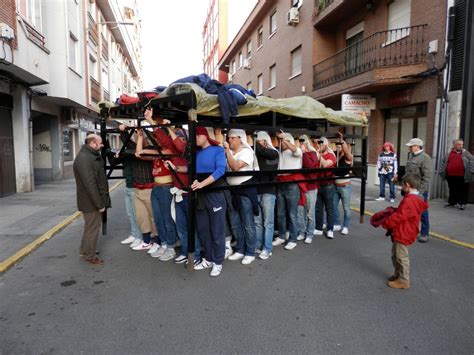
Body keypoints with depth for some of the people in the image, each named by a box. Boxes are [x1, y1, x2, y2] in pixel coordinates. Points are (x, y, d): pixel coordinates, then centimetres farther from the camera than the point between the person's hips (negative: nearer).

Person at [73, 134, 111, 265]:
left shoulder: (91, 156, 12)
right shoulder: (84, 159, -23)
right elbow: (90, 184, -27)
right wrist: (99, 204, -25)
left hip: (93, 200, 10)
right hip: (91, 202, -10)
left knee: (90, 226, 22)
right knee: (92, 228, 3)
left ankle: (84, 251, 38)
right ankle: (90, 256, 18)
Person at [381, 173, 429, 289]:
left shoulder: (409, 200, -25)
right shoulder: (416, 198, 9)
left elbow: (399, 217, -25)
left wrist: (386, 223, -14)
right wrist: (393, 210, 4)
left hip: (403, 234, -10)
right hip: (402, 233, 10)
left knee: (401, 257, 3)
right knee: (395, 255, 21)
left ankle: (403, 281, 15)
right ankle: (398, 274, 35)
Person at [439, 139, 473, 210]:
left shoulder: (466, 153, 3)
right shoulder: (449, 154, 8)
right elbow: (443, 163, 15)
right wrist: (441, 171, 8)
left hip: (462, 177, -2)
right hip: (451, 176, 2)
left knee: (463, 190, 4)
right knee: (452, 190, 14)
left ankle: (462, 203, 12)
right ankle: (451, 202, 25)